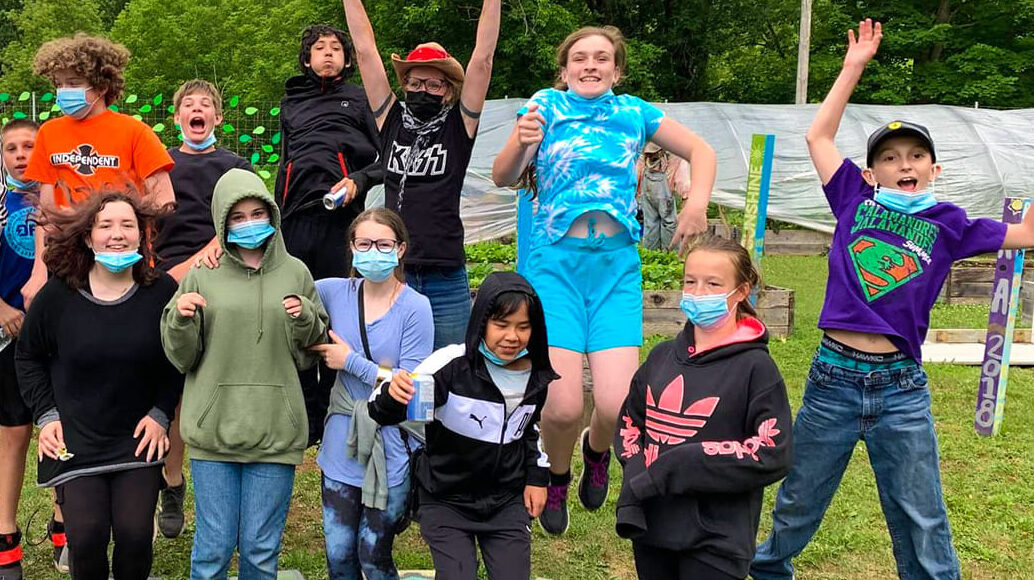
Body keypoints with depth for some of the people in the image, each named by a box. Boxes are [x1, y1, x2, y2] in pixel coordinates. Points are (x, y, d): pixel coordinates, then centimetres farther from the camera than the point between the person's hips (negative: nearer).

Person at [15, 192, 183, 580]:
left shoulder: (162, 292, -8)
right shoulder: (57, 296, -7)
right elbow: (28, 357, 8)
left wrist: (161, 414, -4)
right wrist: (46, 415, 0)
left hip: (138, 438, 0)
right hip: (73, 440, 0)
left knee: (135, 533, -7)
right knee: (86, 535, -9)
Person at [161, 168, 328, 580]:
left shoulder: (295, 273, 6)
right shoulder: (202, 276, 3)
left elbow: (315, 352, 10)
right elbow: (181, 358, 5)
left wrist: (305, 319, -9)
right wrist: (181, 318, -14)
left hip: (275, 431, 1)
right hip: (214, 427, 0)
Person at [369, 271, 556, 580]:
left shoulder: (537, 376, -4)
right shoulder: (453, 364, -21)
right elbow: (387, 414, -22)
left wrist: (538, 477, 14)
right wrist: (392, 395, -43)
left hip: (508, 501, 4)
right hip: (446, 501, -4)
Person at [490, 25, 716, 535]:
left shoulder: (633, 112, 10)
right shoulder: (548, 105, 4)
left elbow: (701, 152, 17)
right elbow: (502, 177, -4)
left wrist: (698, 201, -2)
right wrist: (522, 145, -25)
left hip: (616, 266, 2)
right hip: (554, 262, -2)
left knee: (616, 403, -11)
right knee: (562, 406, -11)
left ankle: (597, 451, 27)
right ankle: (557, 476, 24)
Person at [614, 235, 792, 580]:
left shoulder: (755, 367, -9)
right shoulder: (663, 356, 7)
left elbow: (772, 455, -15)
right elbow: (629, 421, 16)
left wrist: (676, 466, -18)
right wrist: (638, 472, -4)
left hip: (715, 542, -5)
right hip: (650, 529, 5)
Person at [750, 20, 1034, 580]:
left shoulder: (948, 224, 5)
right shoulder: (856, 202, 5)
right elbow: (819, 135, 7)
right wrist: (854, 66, 7)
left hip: (901, 389, 0)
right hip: (832, 380, 0)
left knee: (922, 526, 7)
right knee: (797, 506, 18)